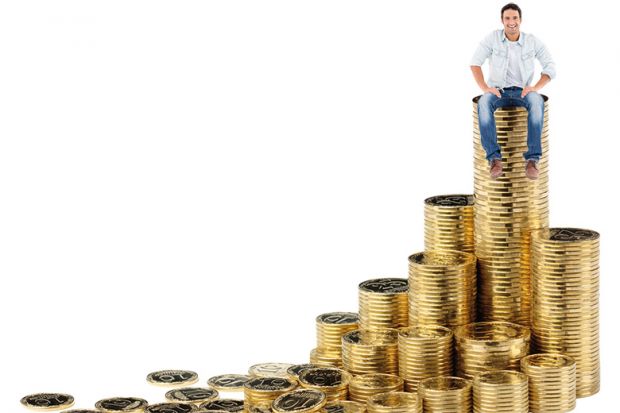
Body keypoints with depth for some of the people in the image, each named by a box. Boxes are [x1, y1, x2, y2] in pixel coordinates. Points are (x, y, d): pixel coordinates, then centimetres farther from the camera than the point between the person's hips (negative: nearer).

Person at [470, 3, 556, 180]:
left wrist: (535, 87, -18)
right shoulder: (493, 37, -3)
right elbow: (475, 62, -4)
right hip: (498, 91, 0)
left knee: (537, 102, -38)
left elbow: (550, 67, -1)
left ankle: (532, 159, -40)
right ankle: (495, 159, -41)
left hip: (522, 92, 0)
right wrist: (485, 88, -19)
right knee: (484, 103, -38)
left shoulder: (533, 41, -2)